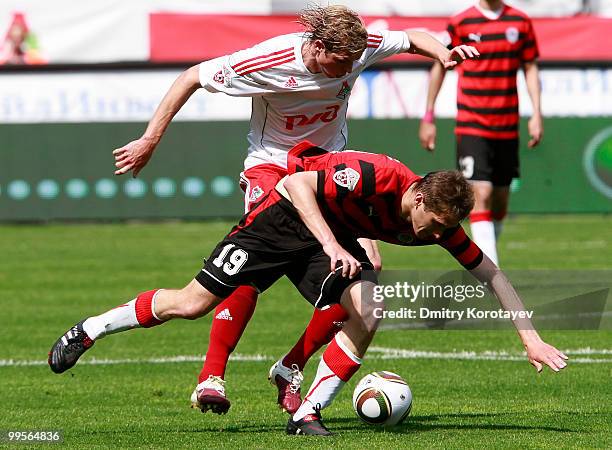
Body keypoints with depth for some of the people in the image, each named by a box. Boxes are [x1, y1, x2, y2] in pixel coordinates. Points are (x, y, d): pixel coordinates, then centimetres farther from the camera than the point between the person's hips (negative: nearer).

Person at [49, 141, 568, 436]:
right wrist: (332, 246, -42)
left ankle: (308, 413, -10)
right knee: (193, 302, -7)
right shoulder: (376, 175, -35)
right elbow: (297, 183, -33)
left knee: (367, 312, -22)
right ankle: (89, 329, 14)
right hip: (289, 214, -5)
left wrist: (530, 336, -10)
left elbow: (492, 275, -6)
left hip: (336, 235, 5)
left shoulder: (440, 221, -15)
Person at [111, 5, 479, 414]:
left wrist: (442, 53, -18)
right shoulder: (270, 61, -27)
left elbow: (412, 38, 4)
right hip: (273, 163, -5)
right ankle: (212, 376, -23)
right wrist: (150, 141, -17)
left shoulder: (360, 49, -16)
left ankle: (291, 369, 0)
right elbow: (191, 78, -17)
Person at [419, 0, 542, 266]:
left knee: (501, 200, 9)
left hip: (508, 128, 4)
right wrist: (428, 118, 7)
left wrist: (536, 114, 2)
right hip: (471, 128, -4)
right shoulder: (460, 24, -3)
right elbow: (439, 67, 7)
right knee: (481, 195, -15)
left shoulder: (520, 22, 5)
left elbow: (530, 68, 11)